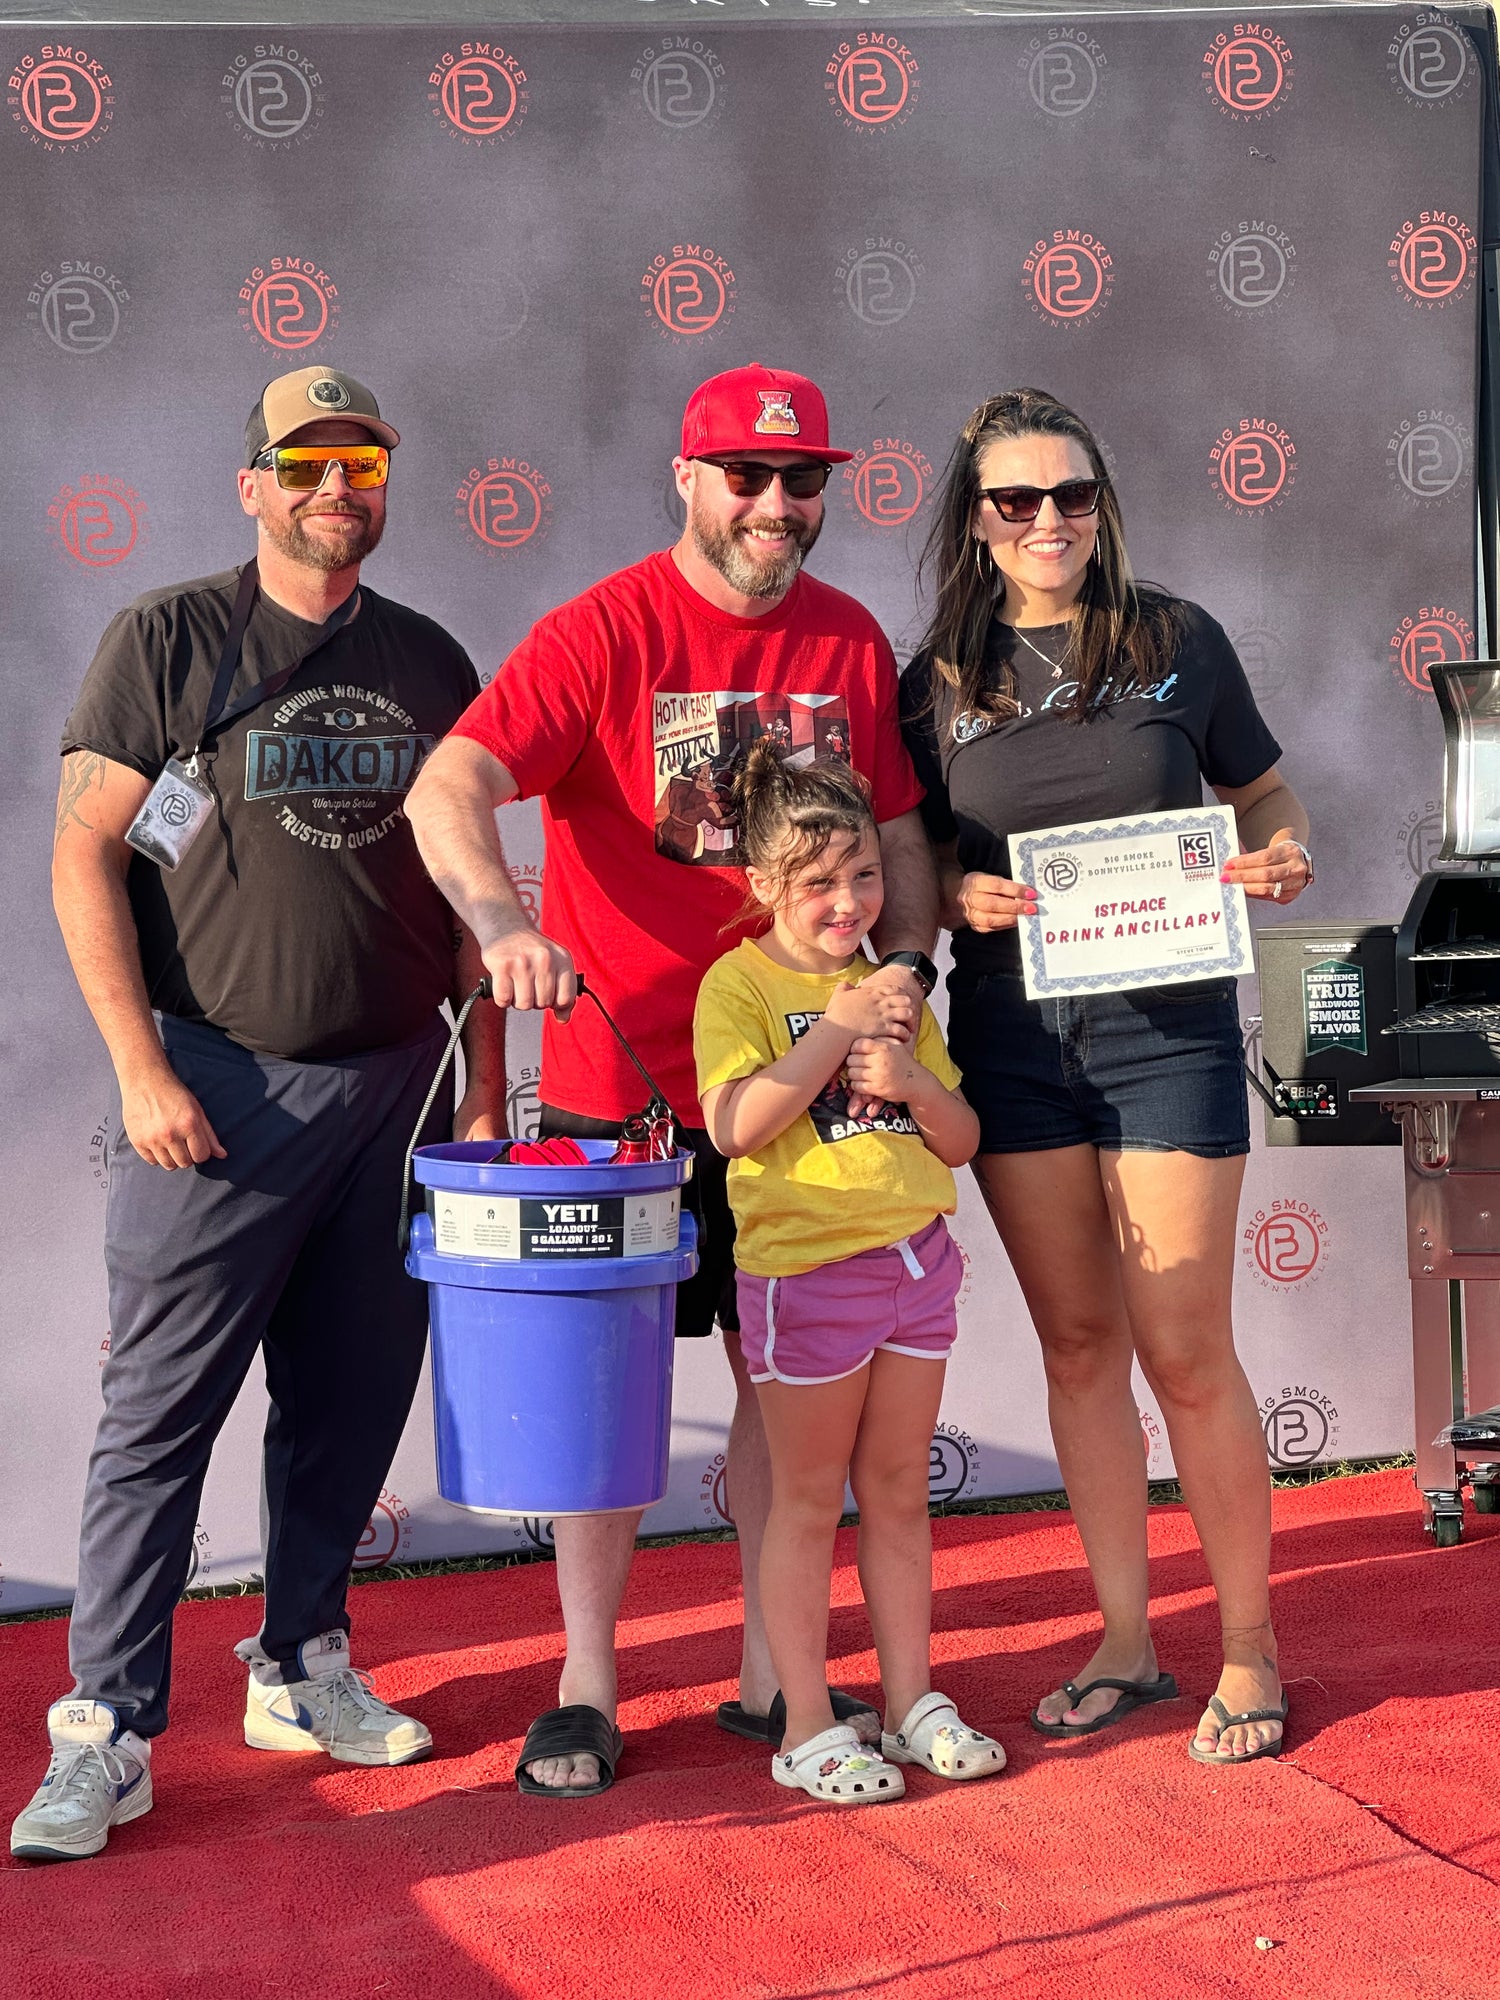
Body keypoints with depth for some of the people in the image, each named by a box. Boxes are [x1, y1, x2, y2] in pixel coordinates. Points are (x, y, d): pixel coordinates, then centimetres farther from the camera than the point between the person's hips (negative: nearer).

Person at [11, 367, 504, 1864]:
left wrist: (484, 1061, 10)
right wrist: (142, 1068, -11)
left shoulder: (428, 663, 12)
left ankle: (302, 1668, 25)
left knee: (351, 1399, 9)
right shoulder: (169, 638, 0)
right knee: (161, 1409, -4)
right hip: (221, 1089, -4)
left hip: (396, 1083, 4)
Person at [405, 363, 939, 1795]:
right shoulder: (605, 631, -9)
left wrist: (906, 961, -6)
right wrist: (503, 923, -39)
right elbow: (448, 789, -20)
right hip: (621, 1077, -4)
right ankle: (585, 1692, 16)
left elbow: (896, 829, 13)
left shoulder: (851, 641, 5)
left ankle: (771, 1678, 24)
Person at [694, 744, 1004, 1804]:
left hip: (916, 1260, 6)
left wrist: (913, 1078, -7)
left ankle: (914, 1699, 23)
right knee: (809, 1501, 3)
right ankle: (808, 1728, 11)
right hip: (806, 1268, -5)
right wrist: (838, 1027, -19)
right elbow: (735, 1124, -21)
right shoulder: (740, 982, -6)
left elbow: (963, 1139, 13)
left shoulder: (891, 990, 12)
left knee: (899, 1492, 13)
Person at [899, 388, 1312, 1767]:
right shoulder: (938, 683, 5)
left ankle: (1251, 1648, 15)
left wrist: (1284, 852, -11)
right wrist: (959, 895, -9)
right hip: (1013, 1041, 2)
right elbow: (913, 866, 13)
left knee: (1186, 1352, -2)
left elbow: (1263, 789, 11)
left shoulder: (1178, 642, 0)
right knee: (1078, 1347, 9)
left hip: (1167, 1026, -2)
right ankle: (1126, 1641, 22)